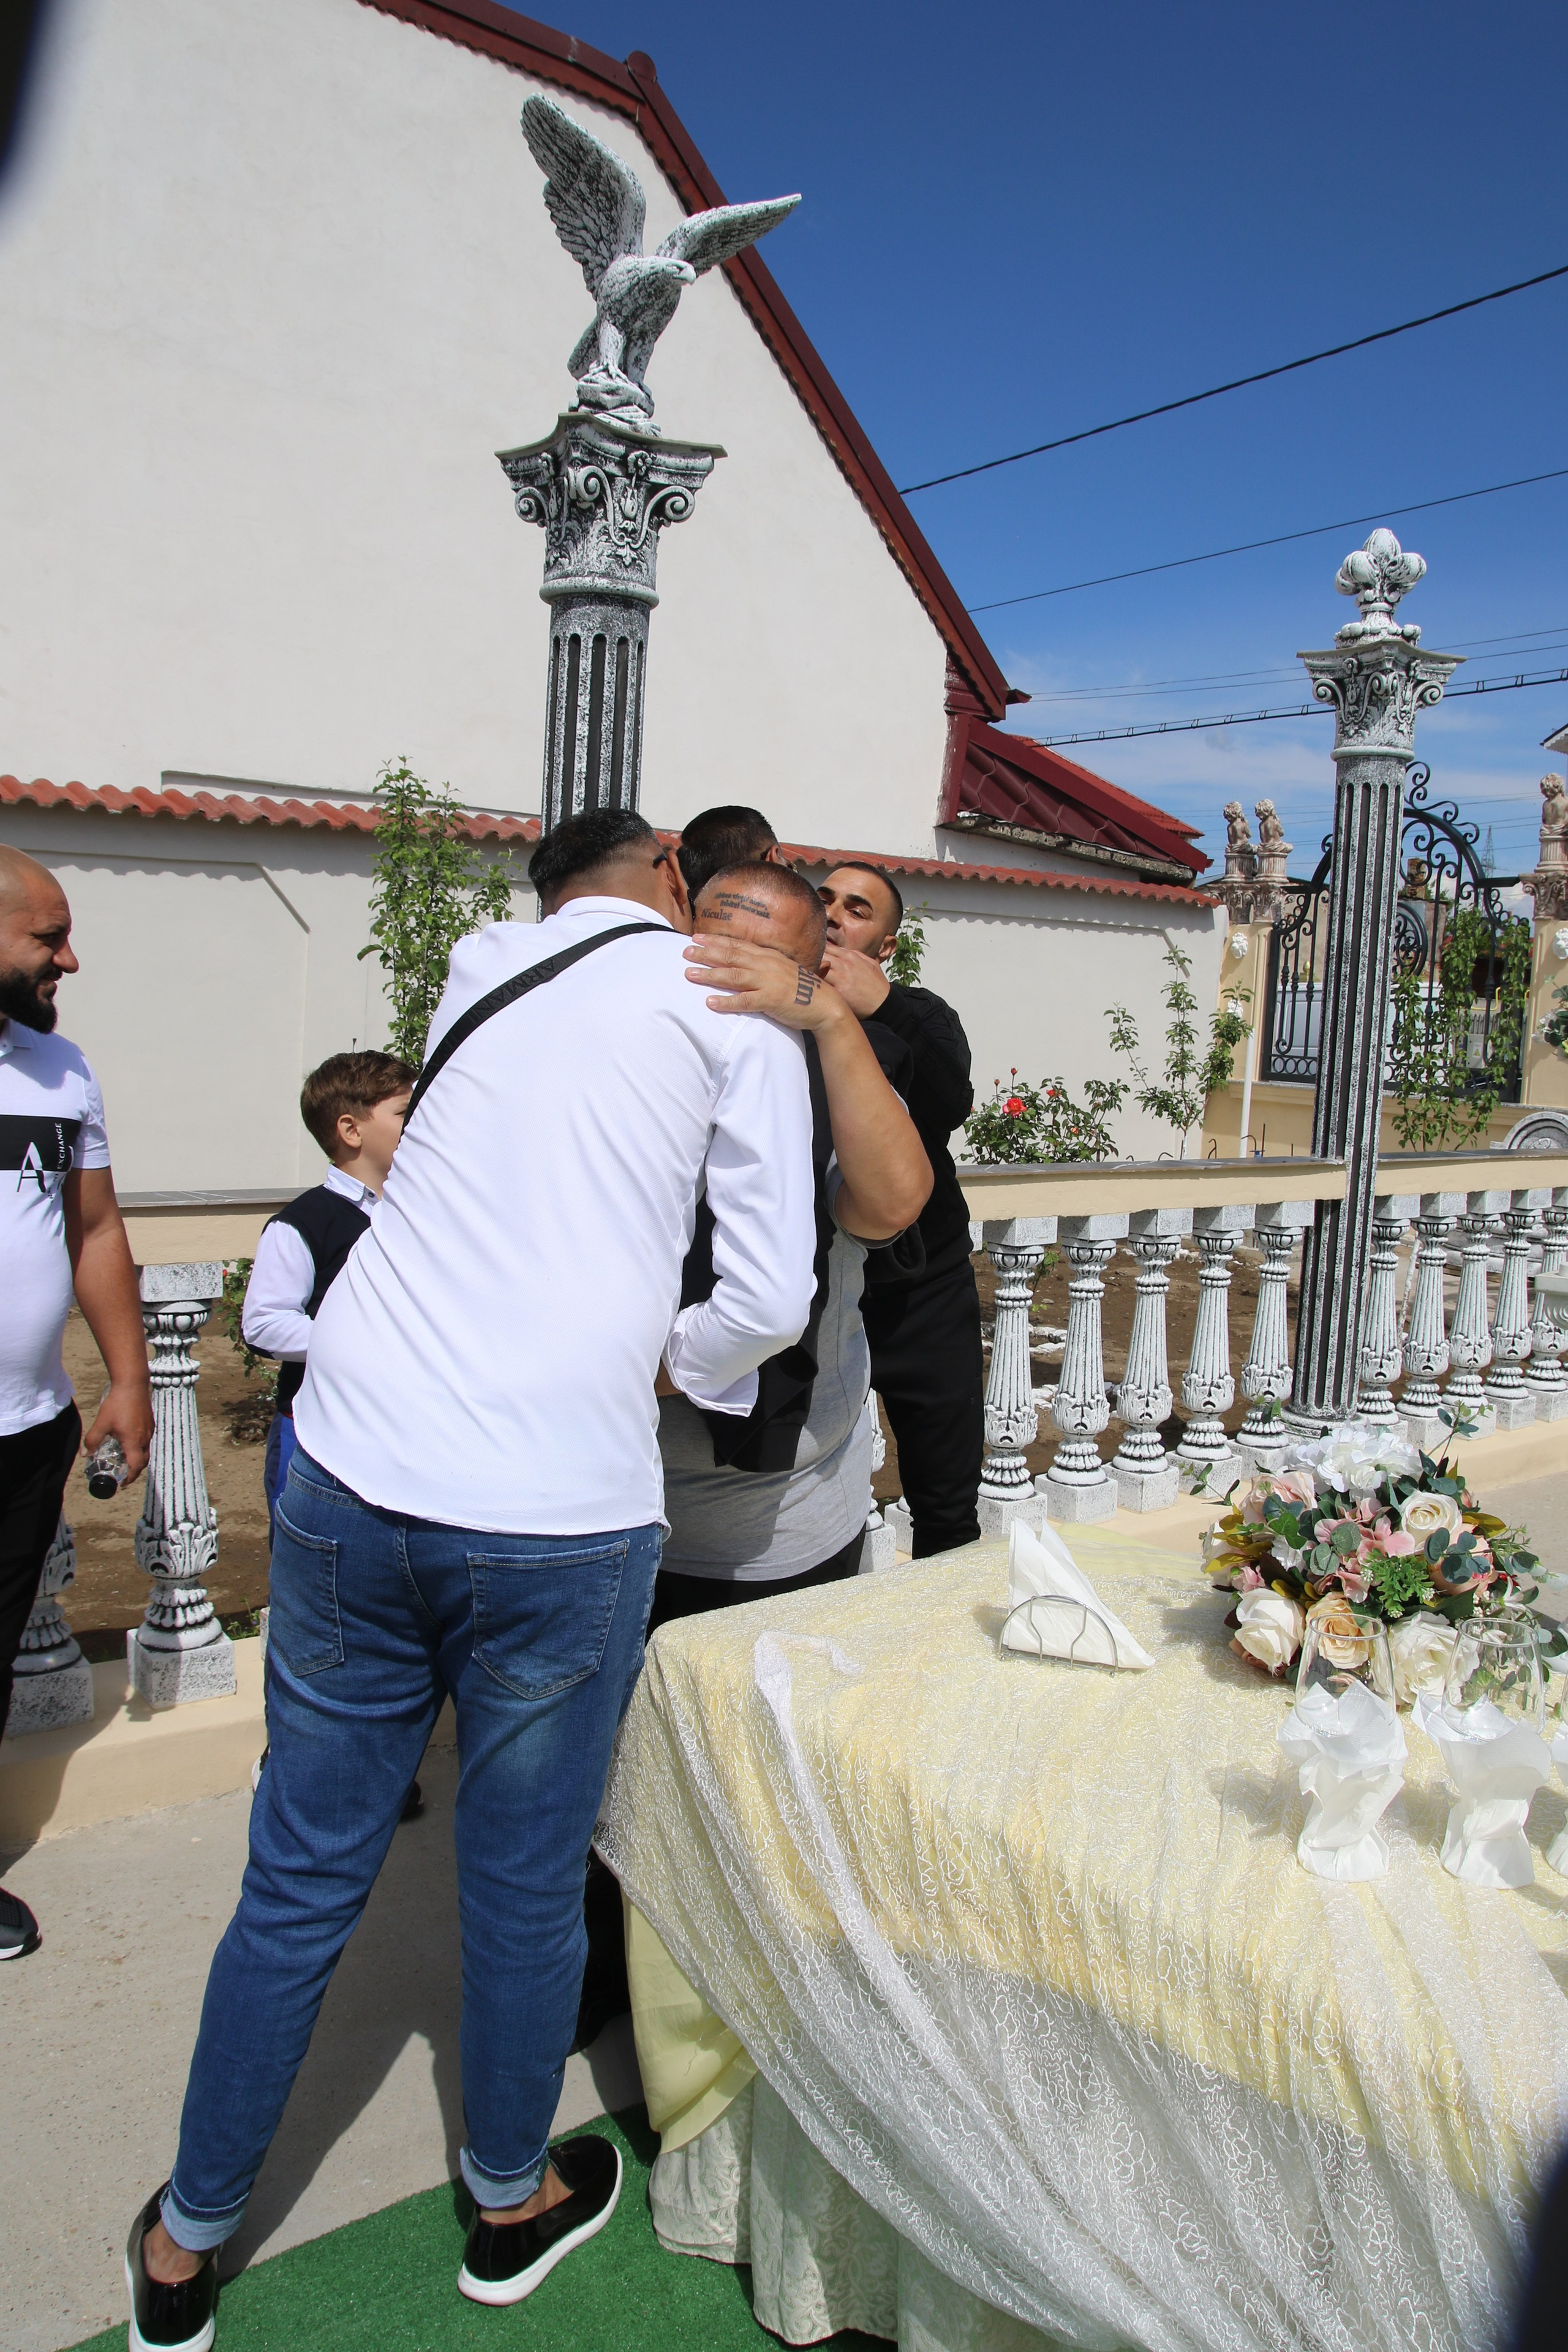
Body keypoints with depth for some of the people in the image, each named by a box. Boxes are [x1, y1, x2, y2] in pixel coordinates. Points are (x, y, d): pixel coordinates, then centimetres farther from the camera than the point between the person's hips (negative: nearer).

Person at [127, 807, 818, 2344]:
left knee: (301, 1883, 19)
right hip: (563, 1513, -3)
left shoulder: (479, 964, 14)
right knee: (524, 1891, 17)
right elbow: (769, 1302, -2)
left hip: (352, 1475, 4)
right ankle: (511, 2204, 43)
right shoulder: (736, 1009, 3)